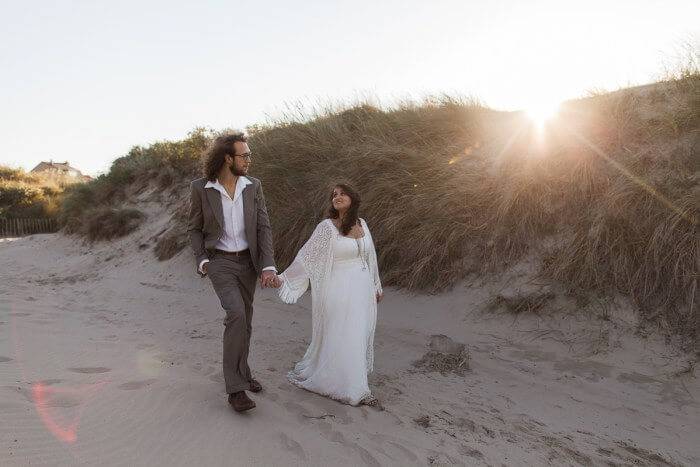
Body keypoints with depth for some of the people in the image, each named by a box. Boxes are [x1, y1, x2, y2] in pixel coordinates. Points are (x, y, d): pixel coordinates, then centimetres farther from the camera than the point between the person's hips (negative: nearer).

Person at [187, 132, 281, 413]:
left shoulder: (253, 186, -4)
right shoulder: (200, 188, -10)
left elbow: (263, 228, -5)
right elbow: (194, 228, 0)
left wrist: (268, 266, -14)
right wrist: (202, 260, -14)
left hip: (247, 261, 4)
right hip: (219, 261, -4)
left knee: (244, 320, 13)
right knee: (236, 314, -22)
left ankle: (241, 371, 34)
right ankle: (235, 387, -12)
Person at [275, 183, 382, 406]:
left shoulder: (362, 224, 7)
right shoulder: (327, 227, -10)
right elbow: (306, 256, -10)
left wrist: (376, 286, 20)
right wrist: (282, 278, -14)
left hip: (363, 291, 6)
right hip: (339, 291, -6)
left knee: (359, 337, 13)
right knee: (340, 339, 1)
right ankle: (353, 390, 18)